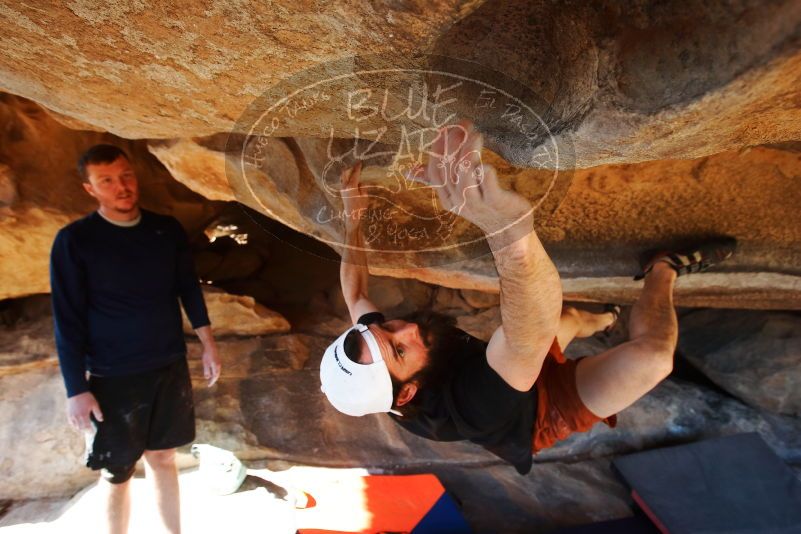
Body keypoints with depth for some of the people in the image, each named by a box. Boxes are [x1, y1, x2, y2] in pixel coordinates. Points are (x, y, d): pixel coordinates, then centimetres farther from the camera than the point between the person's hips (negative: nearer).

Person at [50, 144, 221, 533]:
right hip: (113, 379, -3)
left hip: (170, 367, 4)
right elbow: (68, 321, -10)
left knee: (162, 457, 16)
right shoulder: (74, 241, -11)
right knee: (117, 473, 9)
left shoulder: (167, 230, 0)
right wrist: (76, 389, -11)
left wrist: (208, 344, 7)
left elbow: (188, 288, 8)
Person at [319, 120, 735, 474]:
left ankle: (604, 321, 61)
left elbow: (355, 293, -7)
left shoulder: (370, 344, -28)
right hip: (548, 408, -7)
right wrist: (510, 233, -84)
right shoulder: (467, 406, -49)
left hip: (519, 381, 7)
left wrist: (352, 218, -9)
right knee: (651, 354, -29)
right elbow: (531, 337, -68)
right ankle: (663, 268, 1)